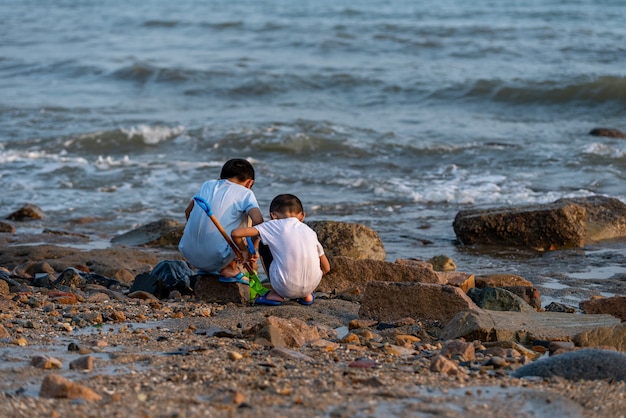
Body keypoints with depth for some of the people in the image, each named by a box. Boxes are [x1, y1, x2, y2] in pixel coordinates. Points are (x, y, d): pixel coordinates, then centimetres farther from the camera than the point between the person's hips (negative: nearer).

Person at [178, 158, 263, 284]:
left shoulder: (208, 185, 15)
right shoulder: (245, 193, 1)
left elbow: (188, 212, 27)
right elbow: (258, 221, -15)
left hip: (189, 255, 5)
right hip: (217, 259, -5)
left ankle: (205, 269, 19)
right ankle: (229, 269, 12)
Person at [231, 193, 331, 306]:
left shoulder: (274, 226, 6)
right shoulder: (310, 231, 16)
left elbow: (235, 233, -1)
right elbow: (326, 268, 19)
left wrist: (243, 250, 19)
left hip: (285, 288, -3)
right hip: (311, 285, 3)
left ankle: (275, 294, 22)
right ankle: (306, 296, 25)